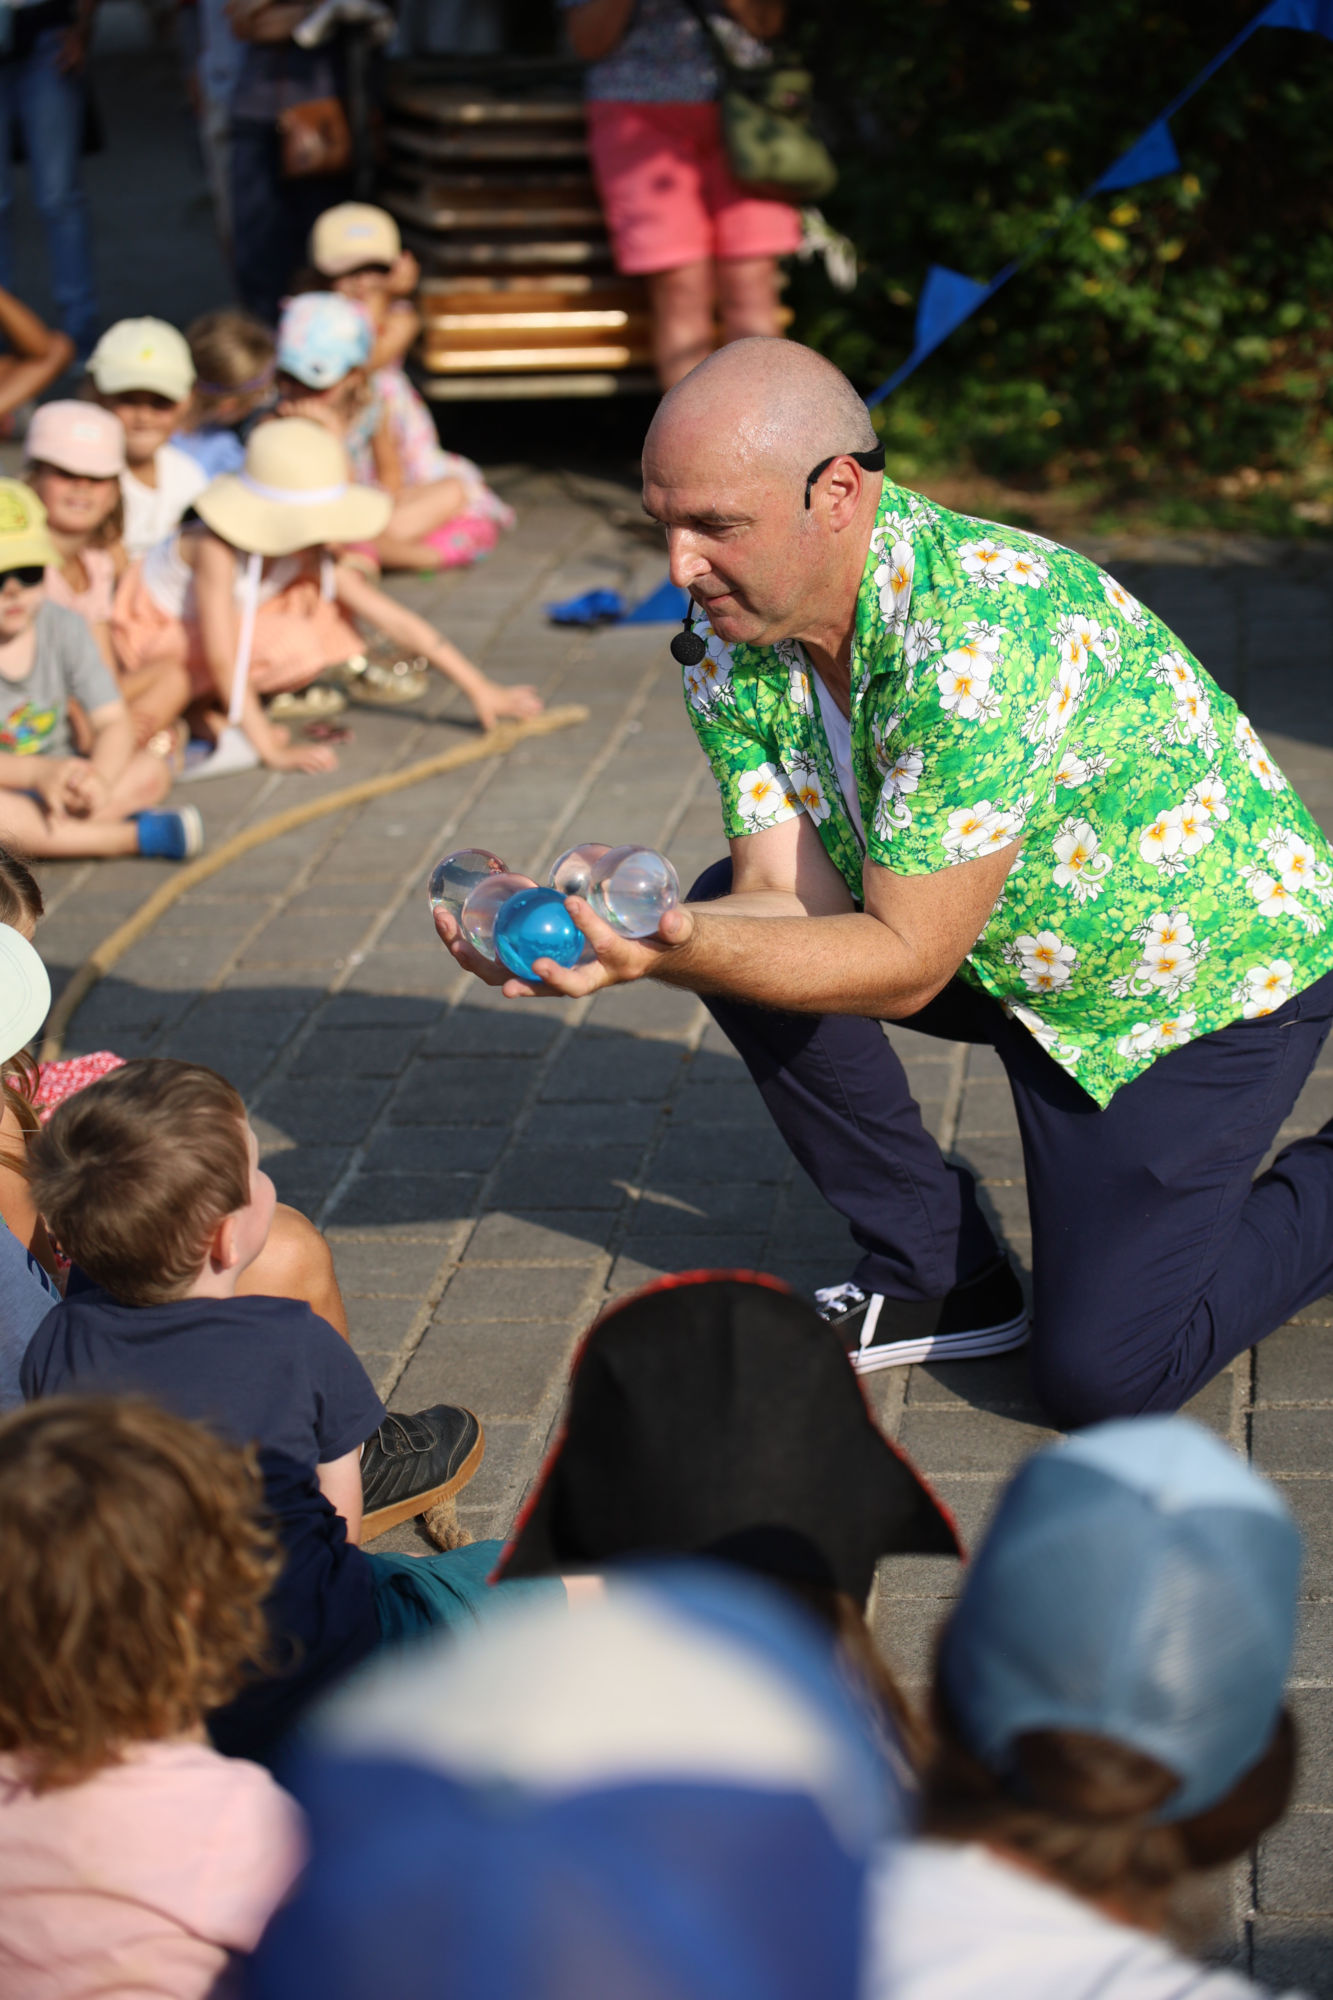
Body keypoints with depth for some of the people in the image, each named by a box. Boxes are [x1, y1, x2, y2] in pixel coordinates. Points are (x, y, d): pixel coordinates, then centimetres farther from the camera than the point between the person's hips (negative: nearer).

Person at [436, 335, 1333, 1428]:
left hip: (1227, 961, -8)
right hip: (1017, 950, 8)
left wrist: (670, 955, -45)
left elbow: (906, 964, -32)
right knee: (732, 912, -10)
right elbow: (789, 898, -15)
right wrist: (613, 936, -33)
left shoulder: (975, 637, -35)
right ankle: (942, 1278, 4)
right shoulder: (730, 640, -10)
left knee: (1100, 1375, -15)